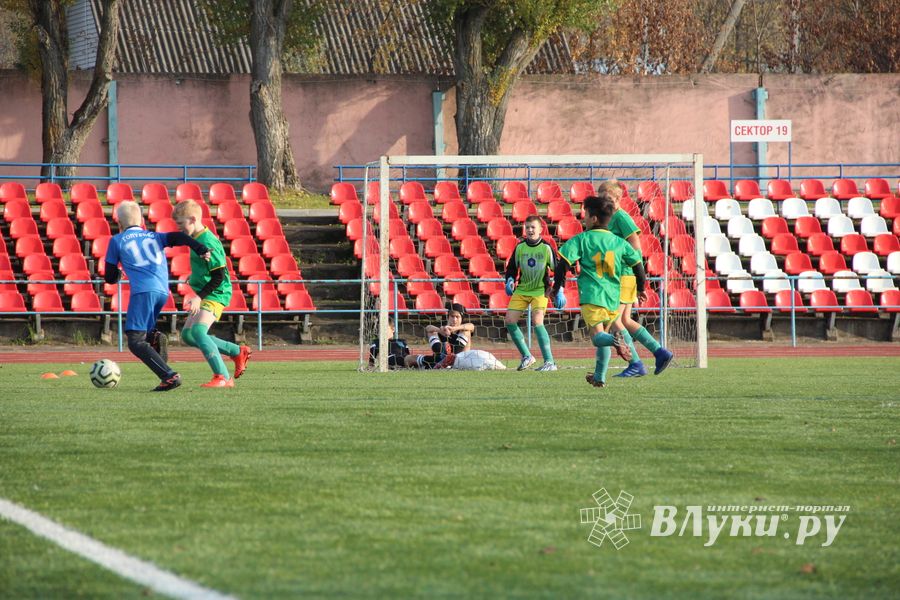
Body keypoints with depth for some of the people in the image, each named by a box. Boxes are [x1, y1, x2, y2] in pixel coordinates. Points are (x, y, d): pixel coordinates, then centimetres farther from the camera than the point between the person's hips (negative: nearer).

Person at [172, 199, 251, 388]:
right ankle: (238, 352, 20)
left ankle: (223, 377, -27)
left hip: (215, 294, -11)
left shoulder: (208, 242, -18)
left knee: (198, 330, -26)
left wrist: (199, 297, -24)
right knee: (187, 334, 13)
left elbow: (219, 276, -21)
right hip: (204, 296, 11)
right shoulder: (197, 239, 12)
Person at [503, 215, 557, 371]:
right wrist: (510, 280, -9)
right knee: (509, 320, -5)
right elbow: (512, 267, 11)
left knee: (537, 321, -23)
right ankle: (526, 357, 11)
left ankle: (549, 362, -20)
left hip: (540, 290, -5)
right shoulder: (520, 247, -1)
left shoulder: (546, 248, -10)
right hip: (522, 289, 5)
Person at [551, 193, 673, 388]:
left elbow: (563, 264, -6)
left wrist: (556, 288, 6)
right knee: (604, 332, 22)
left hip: (591, 296, -5)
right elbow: (638, 264, 15)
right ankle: (599, 377, 26)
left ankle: (615, 339, -46)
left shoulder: (582, 239, 1)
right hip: (613, 298, 5)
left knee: (597, 335, -11)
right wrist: (641, 289, 31)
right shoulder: (618, 242, 11)